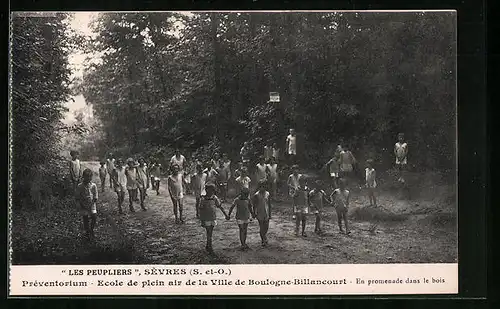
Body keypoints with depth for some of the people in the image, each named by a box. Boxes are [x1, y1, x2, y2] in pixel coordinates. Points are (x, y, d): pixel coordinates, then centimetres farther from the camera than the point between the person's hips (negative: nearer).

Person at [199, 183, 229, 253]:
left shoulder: (215, 198, -3)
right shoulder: (203, 199, -14)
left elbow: (220, 207, 5)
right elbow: (201, 211, -10)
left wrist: (226, 215, 2)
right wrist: (202, 221, -12)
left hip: (213, 218, 4)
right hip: (206, 219, -4)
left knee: (210, 233, 13)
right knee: (209, 233, -5)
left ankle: (207, 246, 26)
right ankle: (210, 248, 2)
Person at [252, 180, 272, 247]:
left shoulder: (267, 194, 2)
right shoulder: (256, 195, -6)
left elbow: (269, 204, 8)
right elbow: (254, 205, -1)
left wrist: (270, 214, 7)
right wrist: (254, 214, -2)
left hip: (266, 213, 3)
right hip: (260, 213, -3)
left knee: (266, 227, 5)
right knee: (261, 227, 0)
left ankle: (264, 238, 31)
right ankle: (263, 240, 12)